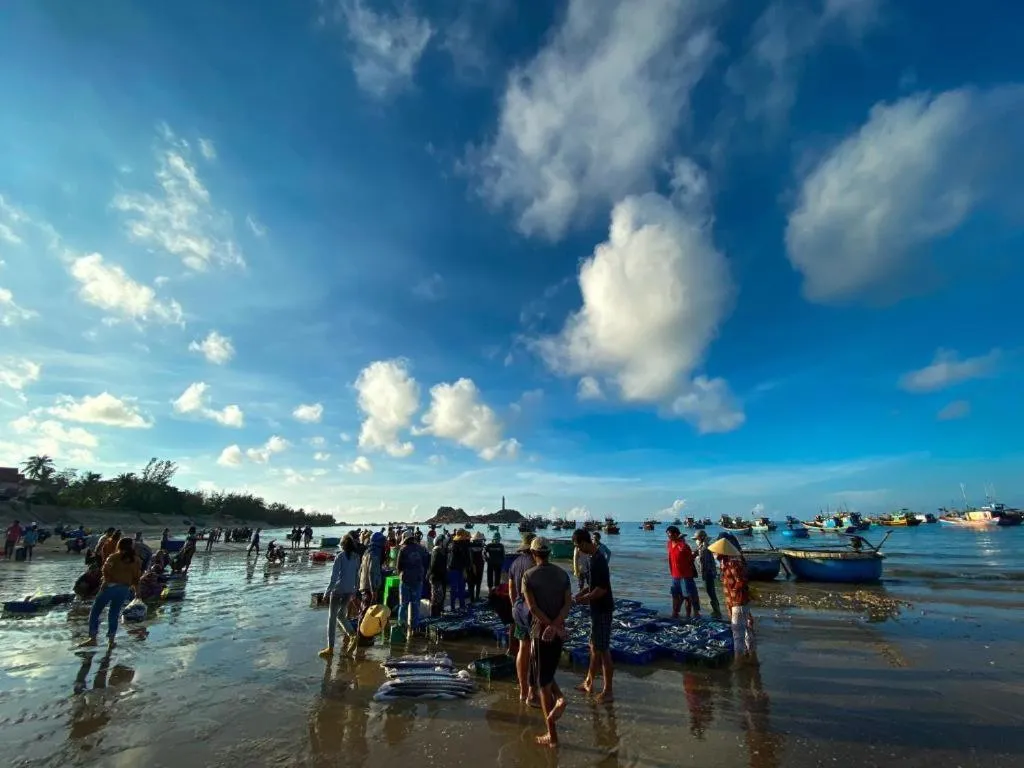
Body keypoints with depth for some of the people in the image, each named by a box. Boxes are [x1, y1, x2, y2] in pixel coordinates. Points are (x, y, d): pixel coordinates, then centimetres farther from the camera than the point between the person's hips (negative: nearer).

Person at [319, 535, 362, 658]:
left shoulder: (340, 557, -11)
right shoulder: (356, 557, 4)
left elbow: (334, 576, -14)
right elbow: (358, 575, 8)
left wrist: (328, 591, -7)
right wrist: (355, 590, 17)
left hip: (338, 590, -5)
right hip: (350, 591, 5)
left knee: (332, 618, 7)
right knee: (341, 615, 21)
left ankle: (330, 648, 9)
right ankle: (353, 635, 2)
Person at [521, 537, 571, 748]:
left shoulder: (529, 576, -10)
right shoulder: (562, 574, 1)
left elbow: (533, 607, -16)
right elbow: (568, 603, -7)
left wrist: (551, 626, -14)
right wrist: (556, 625, -14)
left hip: (541, 630, -4)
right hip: (559, 630, 4)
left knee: (543, 682, 9)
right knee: (548, 672, 25)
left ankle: (552, 736, 15)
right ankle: (559, 698, 1)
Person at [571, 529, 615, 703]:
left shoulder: (598, 560, -24)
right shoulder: (595, 557, 6)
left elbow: (602, 588, -26)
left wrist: (585, 599, -14)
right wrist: (584, 593, 9)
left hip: (602, 610, -10)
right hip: (598, 609, 10)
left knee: (603, 650, 2)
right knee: (594, 647, 20)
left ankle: (608, 692, 14)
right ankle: (589, 683, 33)